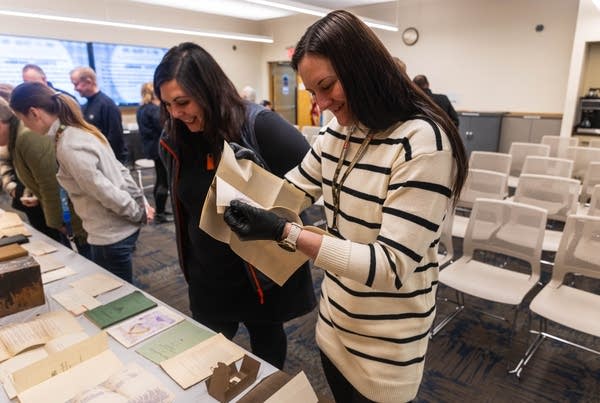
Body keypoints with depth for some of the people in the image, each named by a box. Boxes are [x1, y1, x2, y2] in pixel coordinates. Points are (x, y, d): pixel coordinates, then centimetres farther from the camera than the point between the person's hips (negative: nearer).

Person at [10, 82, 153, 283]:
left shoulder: (69, 148, -23)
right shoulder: (82, 130, 7)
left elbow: (106, 193, -23)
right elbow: (120, 171, 10)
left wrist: (139, 215, -11)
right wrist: (142, 202, 10)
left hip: (111, 235, -9)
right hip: (121, 228, 9)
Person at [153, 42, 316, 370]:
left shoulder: (258, 126, -20)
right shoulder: (175, 141, -2)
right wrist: (189, 262, 13)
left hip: (263, 274, -4)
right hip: (207, 280, 5)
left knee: (267, 347, 21)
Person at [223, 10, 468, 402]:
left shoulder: (421, 140, -24)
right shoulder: (338, 132, 0)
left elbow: (392, 267, -29)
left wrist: (283, 232, -33)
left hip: (386, 342, -7)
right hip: (334, 319, 7)